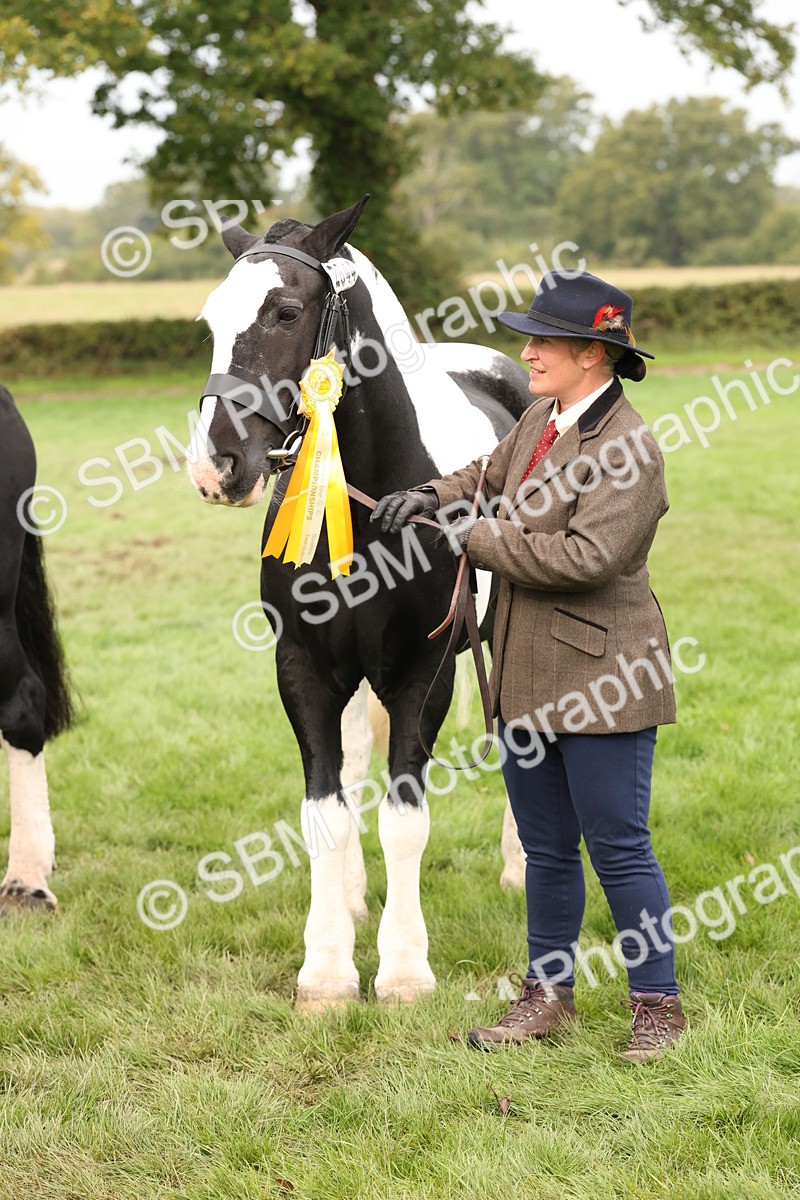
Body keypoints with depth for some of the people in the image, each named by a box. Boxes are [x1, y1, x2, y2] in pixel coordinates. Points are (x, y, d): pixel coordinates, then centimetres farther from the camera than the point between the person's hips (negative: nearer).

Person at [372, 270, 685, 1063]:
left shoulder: (627, 447, -18)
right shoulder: (540, 418, 8)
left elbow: (586, 556, -27)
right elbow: (492, 477, 27)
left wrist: (478, 540, -19)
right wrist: (433, 497, 7)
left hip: (600, 673, -9)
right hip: (527, 674, 9)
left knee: (617, 848, 0)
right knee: (545, 848, 17)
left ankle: (657, 1004, 14)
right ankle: (547, 996, 28)